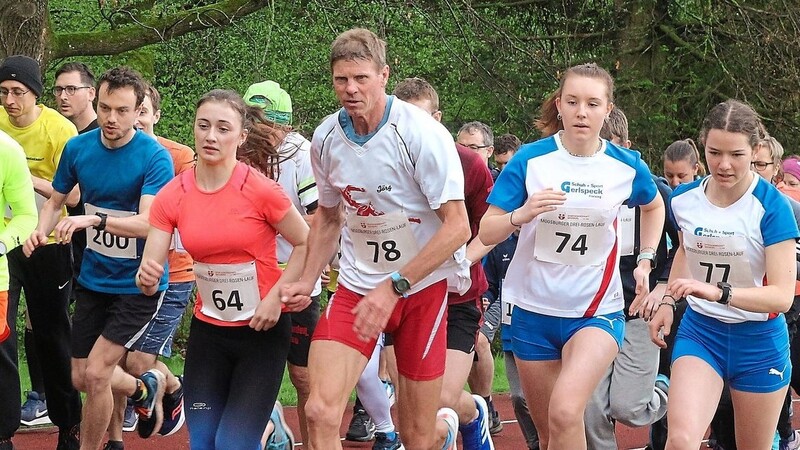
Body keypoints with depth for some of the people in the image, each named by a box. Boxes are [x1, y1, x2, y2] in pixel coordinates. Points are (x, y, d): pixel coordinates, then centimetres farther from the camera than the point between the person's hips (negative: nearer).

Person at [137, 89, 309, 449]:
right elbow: (150, 278, -6)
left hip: (263, 330, -4)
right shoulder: (172, 196, -6)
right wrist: (146, 278, -28)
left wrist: (275, 298, -13)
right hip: (208, 330, 4)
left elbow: (305, 244, -4)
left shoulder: (259, 189, -16)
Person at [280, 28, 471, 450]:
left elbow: (457, 226, -20)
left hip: (421, 285, -3)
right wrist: (307, 280, 5)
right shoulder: (326, 137, -1)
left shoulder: (421, 134, -18)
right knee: (321, 412, -18)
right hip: (356, 285, 3)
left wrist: (393, 287, -25)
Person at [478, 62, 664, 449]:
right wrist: (521, 215, -29)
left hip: (597, 311, -1)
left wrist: (645, 261, 10)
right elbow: (486, 233, -10)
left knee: (565, 413, -26)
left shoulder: (627, 166, -4)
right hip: (534, 310, 1)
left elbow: (654, 206, 20)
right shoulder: (531, 159, -8)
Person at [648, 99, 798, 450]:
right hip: (699, 331, 2)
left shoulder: (771, 206, -17)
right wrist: (667, 301, 10)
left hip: (759, 341, -2)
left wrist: (718, 292, -35)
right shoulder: (684, 200, -3)